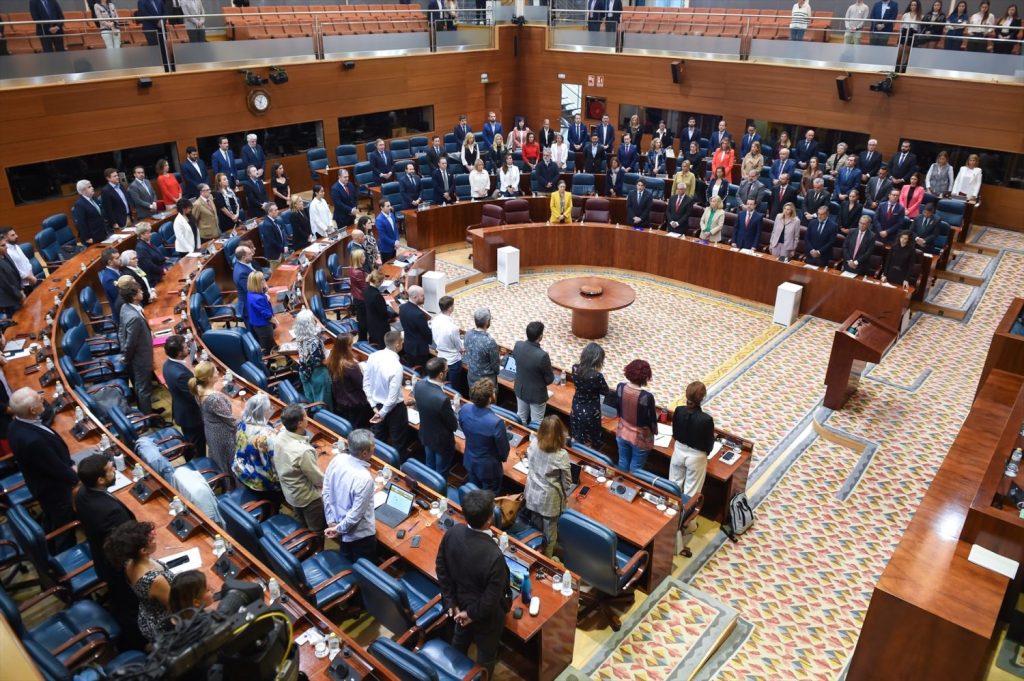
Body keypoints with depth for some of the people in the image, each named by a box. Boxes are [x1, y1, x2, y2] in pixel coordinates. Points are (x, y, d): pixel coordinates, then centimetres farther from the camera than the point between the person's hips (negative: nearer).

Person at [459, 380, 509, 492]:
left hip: (470, 461, 6)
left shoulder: (464, 409, -21)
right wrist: (503, 458, 3)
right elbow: (504, 448, -21)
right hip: (488, 467, -5)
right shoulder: (496, 422, -39)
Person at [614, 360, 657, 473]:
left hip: (622, 433, 5)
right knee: (635, 468, 17)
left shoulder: (620, 387, -17)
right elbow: (652, 420, -15)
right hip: (640, 438, -5)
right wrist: (654, 431, 6)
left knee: (623, 462, 25)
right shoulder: (647, 397, -31)